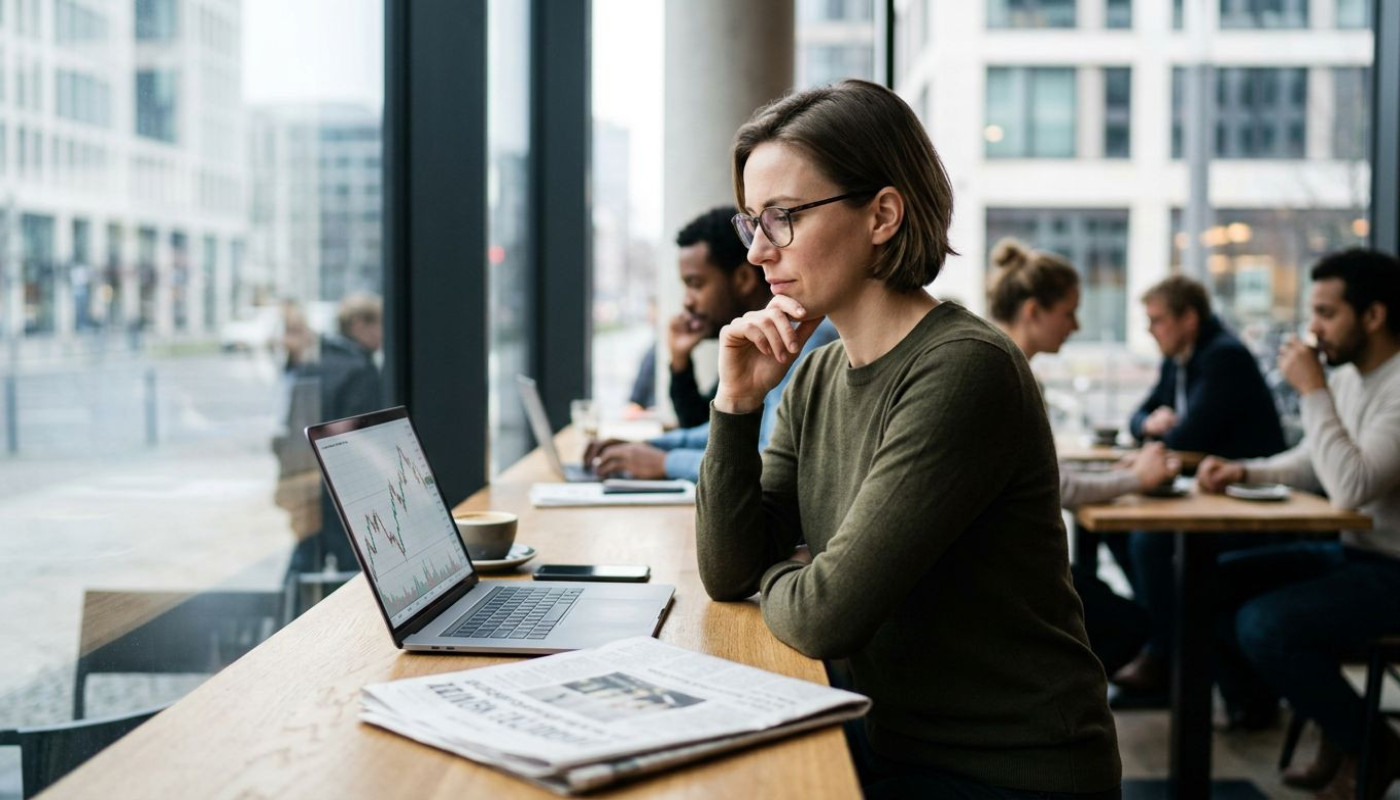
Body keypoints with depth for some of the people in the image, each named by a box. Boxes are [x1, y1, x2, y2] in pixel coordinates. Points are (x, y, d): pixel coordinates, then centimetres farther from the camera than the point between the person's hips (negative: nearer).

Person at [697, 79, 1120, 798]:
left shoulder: (964, 371, -22)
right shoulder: (818, 378, 5)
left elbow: (826, 616, -25)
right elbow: (728, 573, 4)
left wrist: (778, 580, -2)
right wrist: (737, 403, -6)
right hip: (886, 742, 7)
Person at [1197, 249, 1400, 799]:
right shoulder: (1347, 375, 7)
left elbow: (1352, 487, -30)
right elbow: (1310, 463, 17)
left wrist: (1313, 391, -25)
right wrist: (1245, 471, -2)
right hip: (1351, 552, 9)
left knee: (1264, 625, -26)